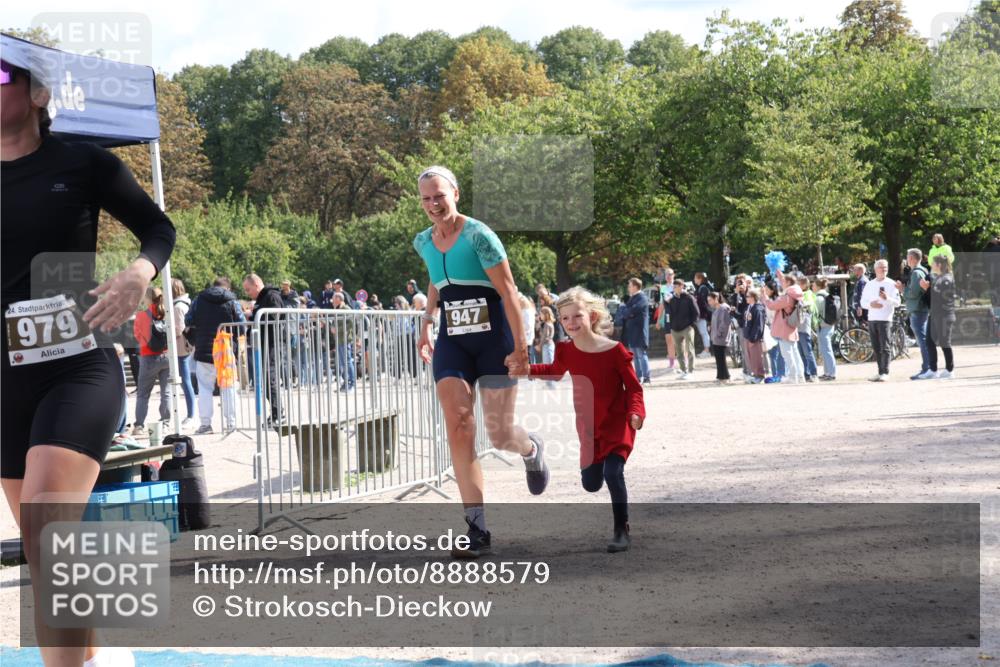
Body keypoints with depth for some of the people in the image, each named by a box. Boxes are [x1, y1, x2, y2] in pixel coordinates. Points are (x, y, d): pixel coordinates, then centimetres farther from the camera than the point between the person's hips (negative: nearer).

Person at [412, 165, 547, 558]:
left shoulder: (478, 236, -13)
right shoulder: (424, 243, 7)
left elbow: (508, 292, -14)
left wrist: (520, 347, -18)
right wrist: (426, 324, 17)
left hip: (493, 341, -5)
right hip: (452, 343, 5)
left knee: (499, 435, -2)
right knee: (458, 429, -12)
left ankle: (532, 450, 39)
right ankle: (476, 528, -11)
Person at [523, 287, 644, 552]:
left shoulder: (614, 350, -18)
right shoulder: (566, 351, -4)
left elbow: (633, 386, -12)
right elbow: (554, 371, 19)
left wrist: (636, 412, -28)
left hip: (617, 423, -5)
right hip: (588, 426, 5)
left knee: (613, 473, -22)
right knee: (591, 484, 11)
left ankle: (622, 531, -9)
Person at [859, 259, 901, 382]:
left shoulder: (891, 284, 2)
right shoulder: (869, 284, 14)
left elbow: (897, 302, -3)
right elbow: (863, 301, 13)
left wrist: (887, 298, -23)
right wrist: (870, 304, -9)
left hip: (885, 319, -5)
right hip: (872, 319, 5)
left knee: (884, 347, -10)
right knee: (876, 348, 7)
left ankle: (885, 373, -13)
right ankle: (880, 372, 11)